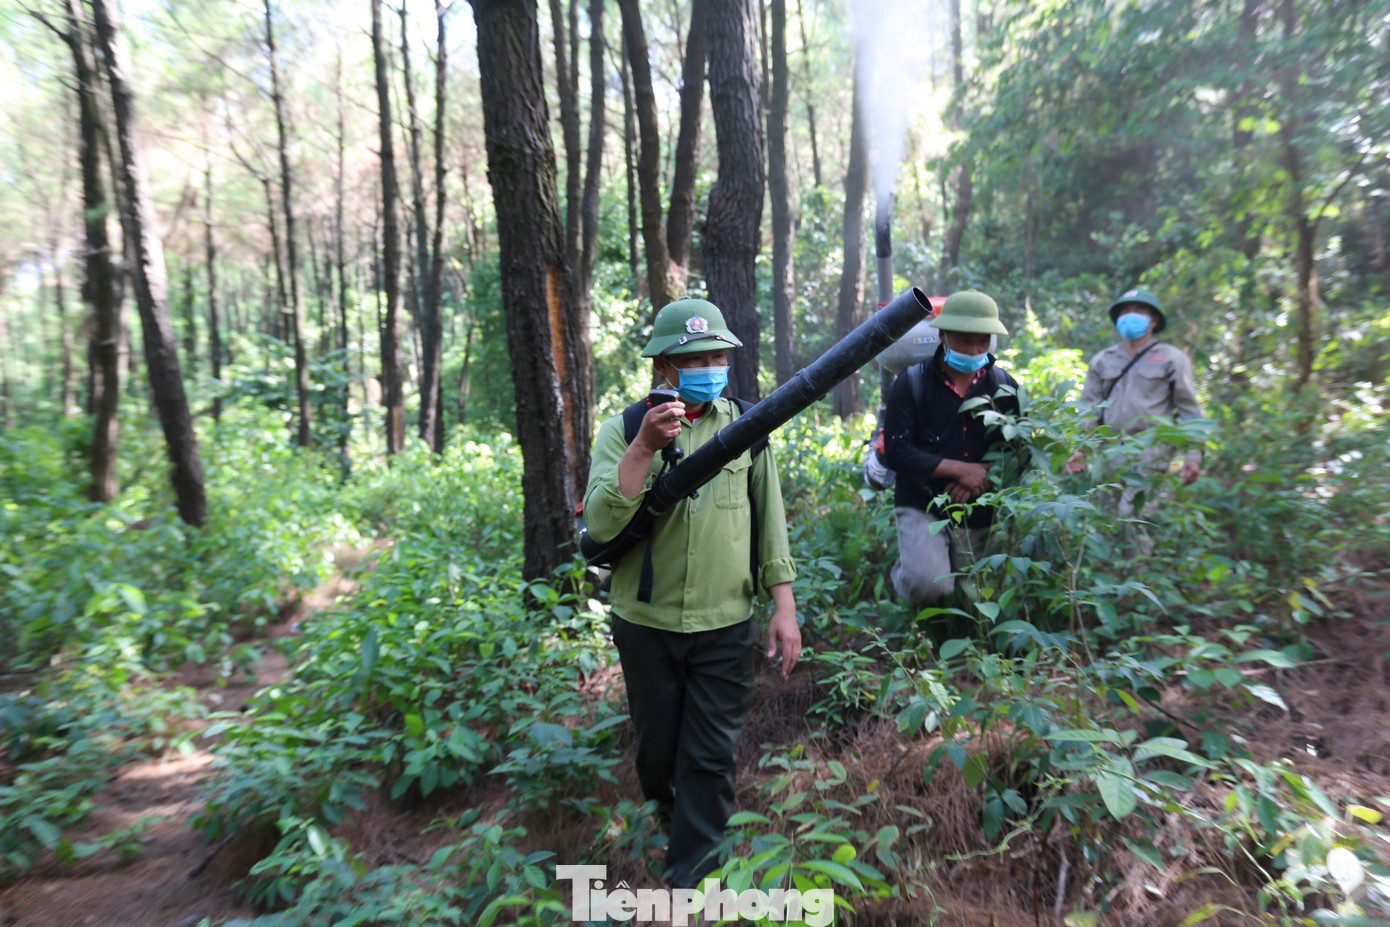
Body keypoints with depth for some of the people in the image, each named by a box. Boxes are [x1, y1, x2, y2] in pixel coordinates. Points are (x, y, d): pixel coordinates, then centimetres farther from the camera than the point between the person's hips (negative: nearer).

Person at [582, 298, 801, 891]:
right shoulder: (624, 429, -5)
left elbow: (769, 520, 5)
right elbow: (600, 524, -16)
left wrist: (784, 606, 1)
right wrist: (645, 448, -27)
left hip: (727, 626, 0)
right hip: (647, 624, 0)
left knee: (711, 760, 4)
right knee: (657, 751, 19)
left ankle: (694, 881, 21)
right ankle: (667, 818, 50)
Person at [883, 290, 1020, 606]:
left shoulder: (1003, 386, 4)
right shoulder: (913, 383, -7)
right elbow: (897, 451, -13)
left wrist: (985, 477, -14)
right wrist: (960, 468, -18)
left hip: (979, 517, 4)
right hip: (922, 507, -4)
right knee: (929, 586, -25)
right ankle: (904, 569, 10)